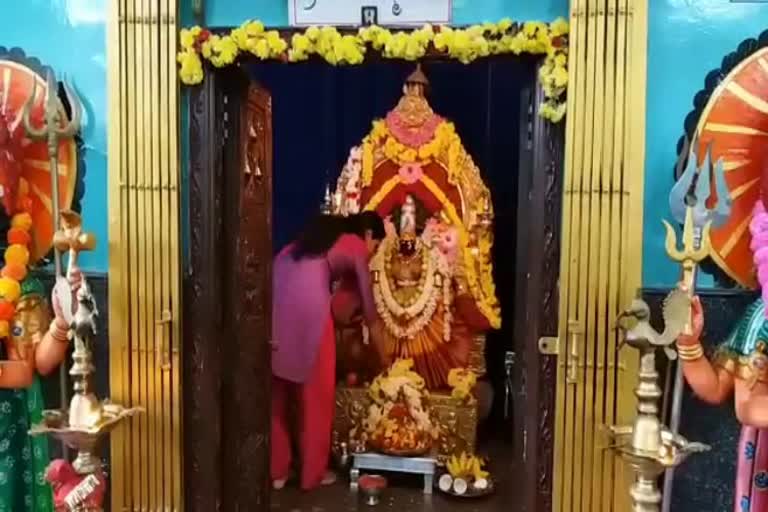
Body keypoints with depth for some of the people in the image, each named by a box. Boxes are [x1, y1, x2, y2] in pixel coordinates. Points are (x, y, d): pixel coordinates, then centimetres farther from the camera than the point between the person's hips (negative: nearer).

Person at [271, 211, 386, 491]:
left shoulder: (321, 235, 32)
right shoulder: (357, 246, 14)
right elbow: (368, 307, 17)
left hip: (275, 295, 6)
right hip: (307, 303, -6)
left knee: (277, 394, 17)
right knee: (316, 395, 10)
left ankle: (276, 470, 28)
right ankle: (314, 472, 22)